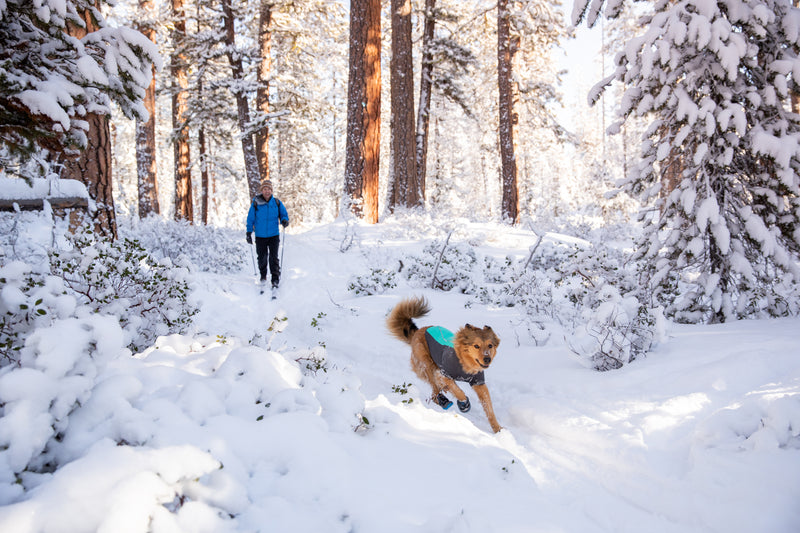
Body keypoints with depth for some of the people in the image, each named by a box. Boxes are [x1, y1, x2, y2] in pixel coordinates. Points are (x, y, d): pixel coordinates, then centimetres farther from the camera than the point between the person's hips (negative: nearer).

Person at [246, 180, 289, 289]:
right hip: (260, 236, 0)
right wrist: (249, 233, 1)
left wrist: (284, 220, -14)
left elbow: (284, 214, 9)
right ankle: (263, 275, 31)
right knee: (262, 258, 10)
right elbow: (250, 219, 3)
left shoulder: (277, 203, 0)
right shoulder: (255, 203, -3)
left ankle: (275, 279, -1)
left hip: (274, 235, 0)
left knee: (273, 257, -7)